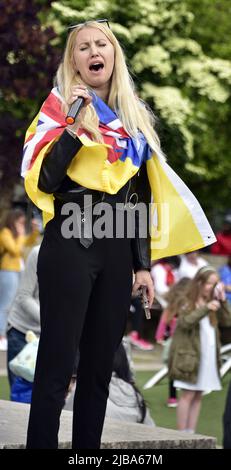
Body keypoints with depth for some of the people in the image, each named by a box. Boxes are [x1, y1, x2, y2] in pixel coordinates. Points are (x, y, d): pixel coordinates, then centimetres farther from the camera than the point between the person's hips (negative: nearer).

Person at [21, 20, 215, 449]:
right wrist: (74, 126, -21)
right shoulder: (60, 107, 0)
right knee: (56, 365, -7)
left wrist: (143, 264, 11)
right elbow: (43, 181, -12)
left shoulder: (135, 118, 14)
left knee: (100, 366, 8)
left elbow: (141, 197, 16)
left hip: (117, 250, 5)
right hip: (69, 246, -5)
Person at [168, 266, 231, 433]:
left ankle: (191, 432, 10)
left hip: (209, 356, 6)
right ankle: (182, 433, -4)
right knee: (188, 394, -6)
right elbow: (185, 322, -19)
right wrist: (205, 308, -27)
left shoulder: (212, 303, 15)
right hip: (190, 355, -6)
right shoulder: (189, 303, -2)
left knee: (198, 395, 7)